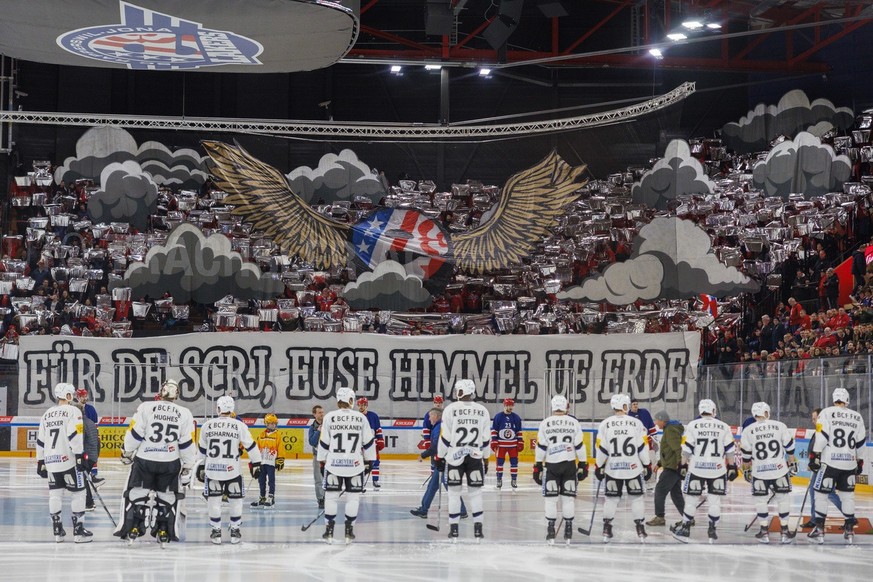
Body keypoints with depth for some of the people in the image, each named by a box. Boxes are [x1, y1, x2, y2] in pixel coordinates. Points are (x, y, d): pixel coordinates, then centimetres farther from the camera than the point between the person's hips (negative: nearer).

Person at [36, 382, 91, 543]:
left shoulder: (47, 414, 15)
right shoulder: (73, 411, -6)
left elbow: (40, 441, 15)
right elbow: (74, 435, -17)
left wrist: (40, 462, 20)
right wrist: (80, 456, -16)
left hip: (51, 462, 6)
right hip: (69, 460, -6)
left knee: (55, 494, 11)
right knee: (78, 493, 2)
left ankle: (57, 531, 12)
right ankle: (79, 530, 0)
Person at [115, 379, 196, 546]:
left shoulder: (146, 408, -7)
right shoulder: (184, 414, -1)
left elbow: (134, 434, -6)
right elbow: (187, 444, 0)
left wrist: (127, 453, 9)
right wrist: (187, 468, 7)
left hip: (144, 459, -2)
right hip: (170, 463, 2)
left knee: (136, 494, 10)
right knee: (167, 496, 15)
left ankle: (132, 528, 6)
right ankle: (165, 532, 13)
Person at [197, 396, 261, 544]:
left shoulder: (207, 425, 3)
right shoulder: (239, 426, -3)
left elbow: (202, 449, 13)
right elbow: (251, 447, 1)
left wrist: (200, 467, 23)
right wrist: (256, 464, 11)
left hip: (212, 470, 1)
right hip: (232, 470, -1)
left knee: (214, 500, 12)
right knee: (235, 499, 13)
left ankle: (216, 532, 14)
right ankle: (235, 532, 16)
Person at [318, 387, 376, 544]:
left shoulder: (329, 417, -3)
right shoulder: (361, 418, -2)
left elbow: (323, 442, 1)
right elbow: (369, 442, 3)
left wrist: (322, 461, 11)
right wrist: (369, 460, 15)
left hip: (333, 463, 0)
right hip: (355, 464, 0)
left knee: (331, 495, 9)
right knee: (353, 496, 9)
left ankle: (329, 531, 10)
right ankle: (349, 531, 9)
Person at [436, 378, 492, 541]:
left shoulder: (450, 409, -6)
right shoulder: (482, 411, 3)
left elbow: (445, 437, -5)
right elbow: (486, 439, 7)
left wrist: (440, 457, 4)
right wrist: (486, 459, 17)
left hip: (454, 457, -2)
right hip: (475, 457, 2)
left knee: (454, 492, 5)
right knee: (476, 492, 8)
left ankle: (454, 529, 5)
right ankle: (478, 529, 5)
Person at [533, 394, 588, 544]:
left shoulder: (545, 424, -2)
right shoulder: (574, 423, 0)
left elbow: (541, 447, -2)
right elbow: (579, 446, 0)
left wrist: (538, 467, 4)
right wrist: (583, 465, 8)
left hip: (551, 465, -1)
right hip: (570, 464, 1)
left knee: (551, 498, 5)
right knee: (569, 497, 7)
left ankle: (550, 532, 2)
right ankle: (568, 532, 8)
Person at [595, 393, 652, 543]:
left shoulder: (605, 424, -3)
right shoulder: (636, 423, -4)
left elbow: (601, 448, -1)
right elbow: (643, 447, -3)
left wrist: (599, 467, 10)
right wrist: (647, 465, 7)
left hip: (612, 469, 1)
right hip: (633, 468, -1)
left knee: (611, 498, 11)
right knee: (637, 497, 10)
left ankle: (606, 530, 9)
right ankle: (640, 530, 9)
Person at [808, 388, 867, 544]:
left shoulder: (827, 413, -4)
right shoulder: (857, 417, 9)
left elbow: (822, 436, -11)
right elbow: (861, 443, 13)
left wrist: (814, 455, -6)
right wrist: (859, 462, 23)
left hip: (830, 462, -4)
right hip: (849, 464, 4)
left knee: (821, 493, 4)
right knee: (847, 494, 14)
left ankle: (819, 530, 1)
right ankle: (849, 531, 13)